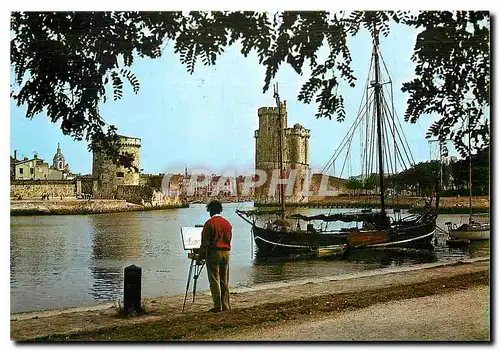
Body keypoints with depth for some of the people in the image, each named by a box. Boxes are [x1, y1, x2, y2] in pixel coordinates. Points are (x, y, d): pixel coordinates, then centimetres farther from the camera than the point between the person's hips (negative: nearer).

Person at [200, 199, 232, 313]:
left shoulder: (210, 223, -9)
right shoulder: (227, 223, 10)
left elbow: (205, 242, -10)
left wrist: (201, 255, -4)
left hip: (214, 252, -6)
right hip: (226, 252, 6)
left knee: (214, 280, -2)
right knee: (224, 281, 11)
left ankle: (217, 306, -3)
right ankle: (225, 305, 14)